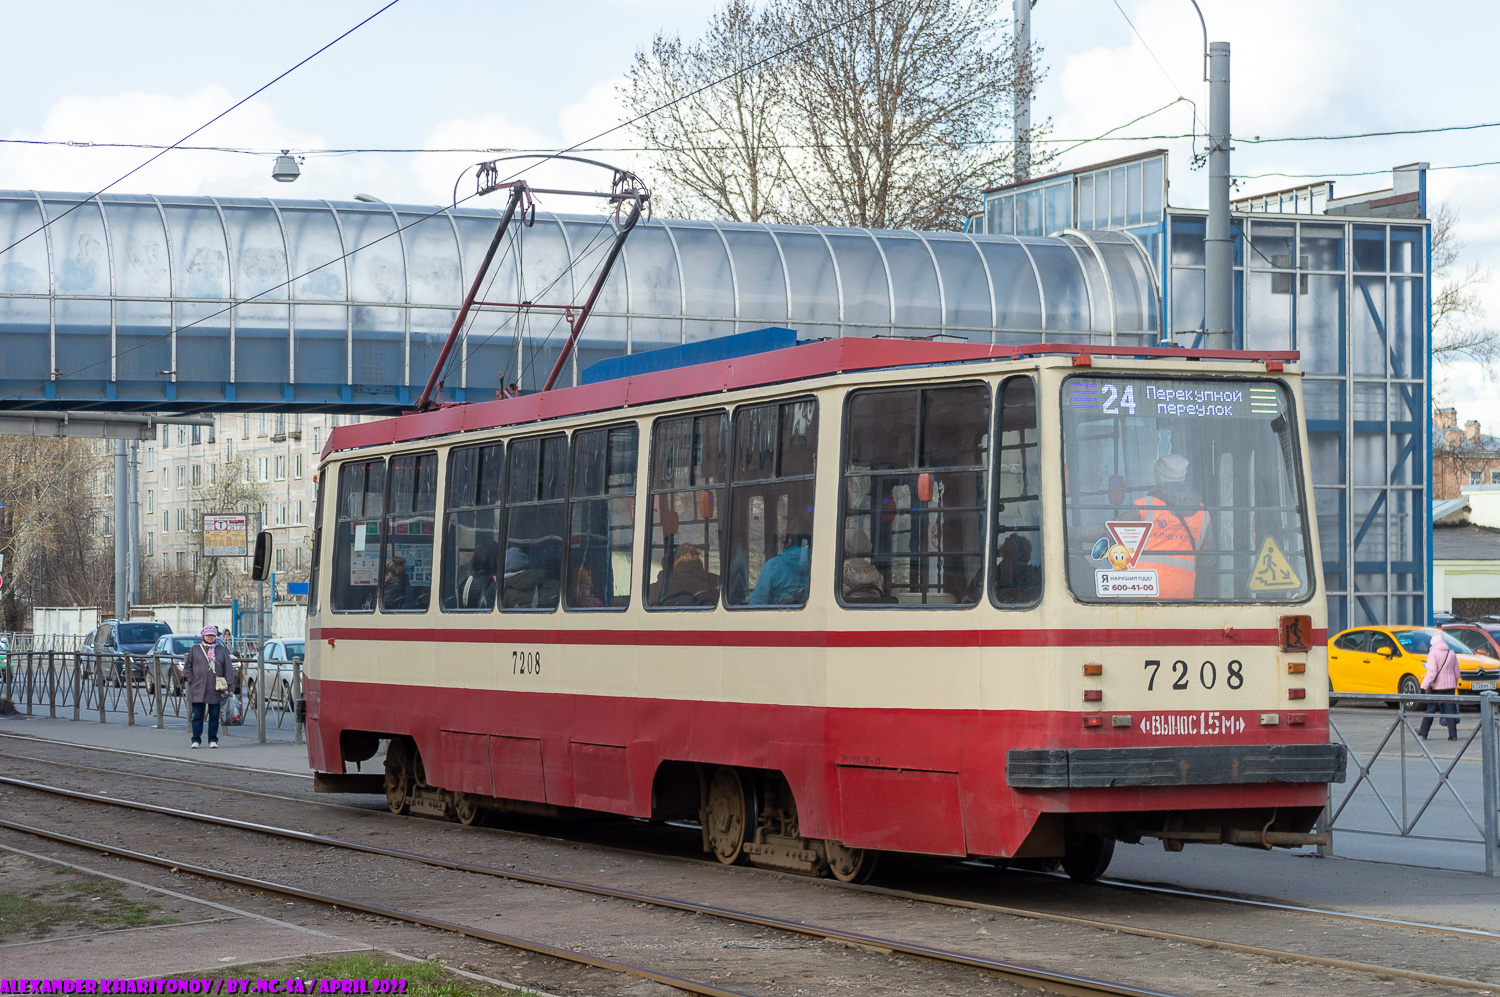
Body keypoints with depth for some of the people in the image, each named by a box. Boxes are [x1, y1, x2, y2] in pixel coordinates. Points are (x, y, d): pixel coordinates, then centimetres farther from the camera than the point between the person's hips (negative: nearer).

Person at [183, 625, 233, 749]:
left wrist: (229, 686, 0)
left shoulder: (222, 650, 11)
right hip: (198, 688, 0)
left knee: (214, 715, 3)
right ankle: (196, 740, 6)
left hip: (215, 689, 0)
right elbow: (187, 666, 12)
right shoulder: (195, 649, 10)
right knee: (197, 715, 0)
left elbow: (228, 668, 8)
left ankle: (213, 740, 11)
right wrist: (190, 680, -2)